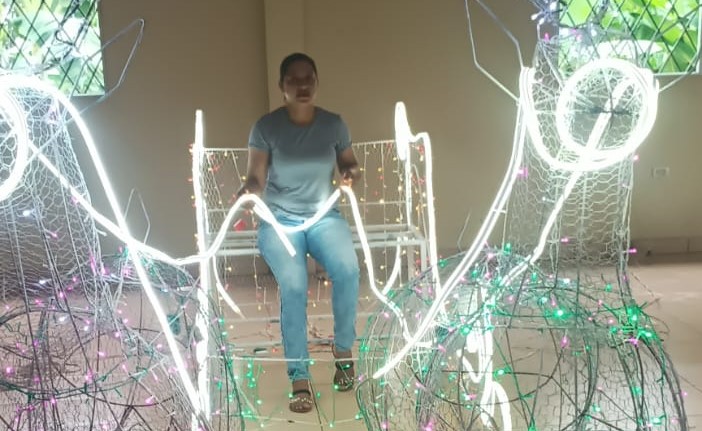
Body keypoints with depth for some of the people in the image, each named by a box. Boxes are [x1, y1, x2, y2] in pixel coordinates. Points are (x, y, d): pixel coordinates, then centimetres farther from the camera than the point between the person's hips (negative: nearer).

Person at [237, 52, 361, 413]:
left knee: (348, 270, -28)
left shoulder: (334, 124, 2)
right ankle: (299, 378, -18)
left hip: (324, 216, 2)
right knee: (293, 285, -29)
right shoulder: (266, 127, -5)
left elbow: (349, 164, 14)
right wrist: (247, 191, -28)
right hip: (278, 220, -2)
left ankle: (343, 349, -4)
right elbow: (256, 179, -5)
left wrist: (352, 174, -9)